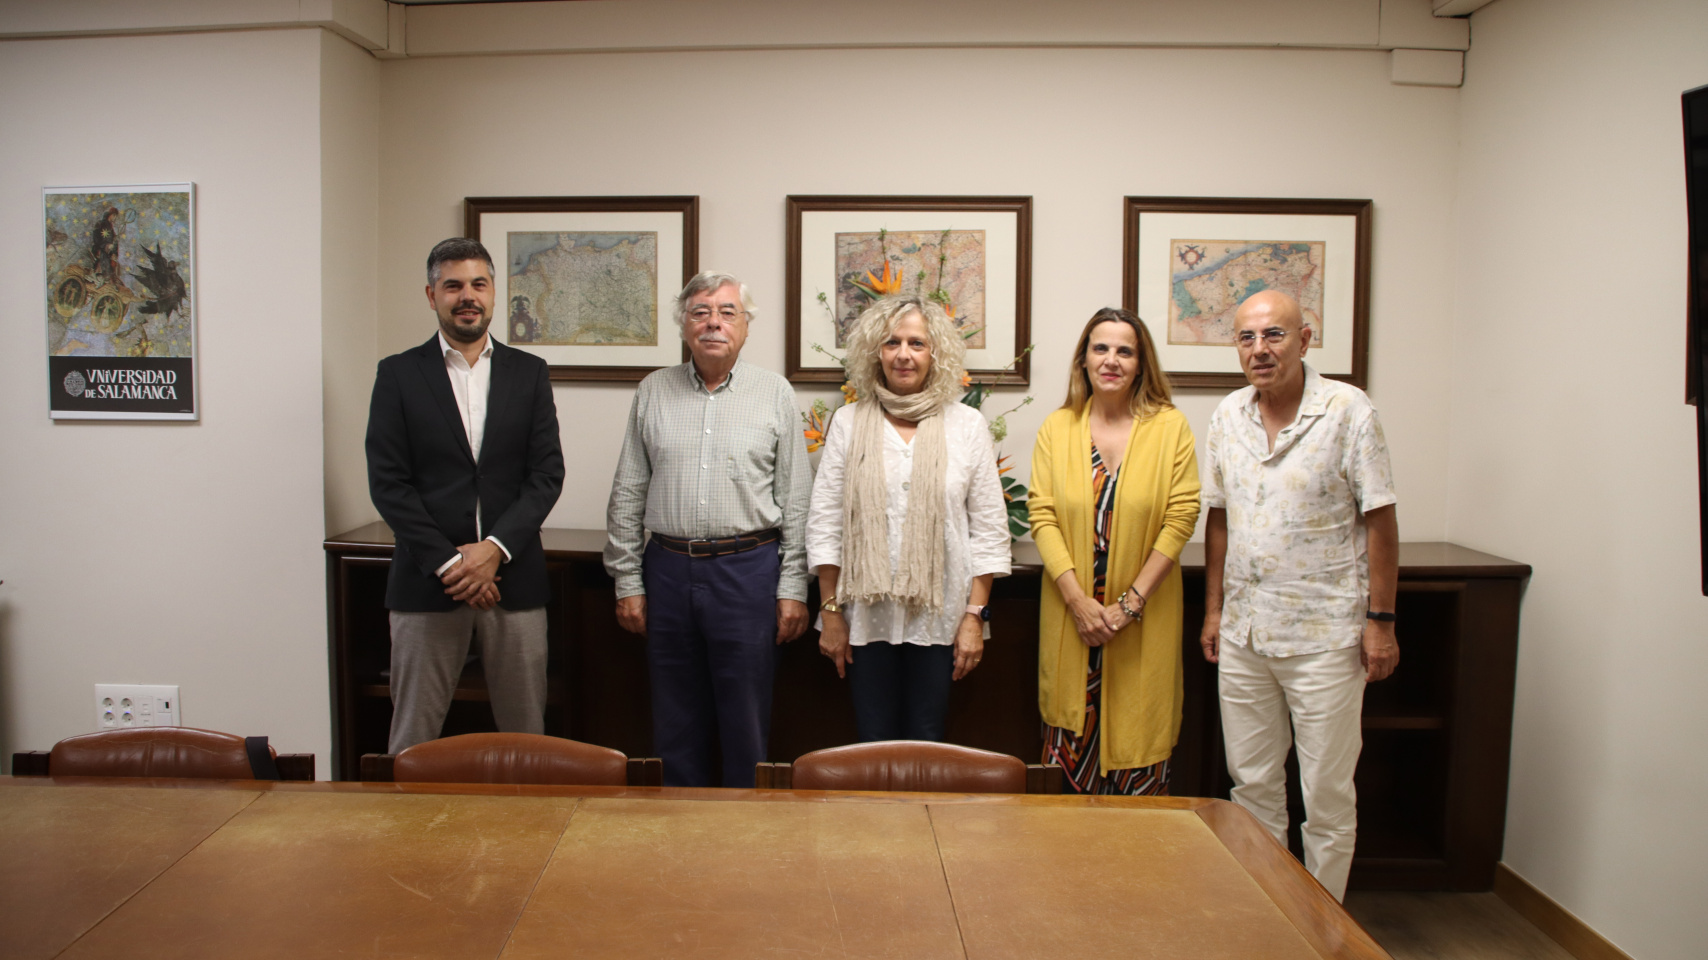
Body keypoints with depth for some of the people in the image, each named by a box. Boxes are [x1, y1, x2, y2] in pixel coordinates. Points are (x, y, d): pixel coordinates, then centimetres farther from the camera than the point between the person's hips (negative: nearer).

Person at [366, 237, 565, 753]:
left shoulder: (529, 372, 9)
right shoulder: (398, 374, 5)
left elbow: (547, 472, 2)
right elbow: (387, 482, -2)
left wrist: (496, 547, -11)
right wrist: (447, 562, -10)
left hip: (514, 576, 1)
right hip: (425, 578, -1)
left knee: (526, 733, 6)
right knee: (413, 737, 5)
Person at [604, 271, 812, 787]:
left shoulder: (775, 393, 2)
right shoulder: (653, 391, 7)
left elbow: (796, 499, 1)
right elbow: (627, 495, 8)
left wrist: (793, 587, -3)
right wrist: (628, 580, 4)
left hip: (748, 571, -2)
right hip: (669, 569, 2)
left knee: (745, 722, 6)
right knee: (677, 722, 12)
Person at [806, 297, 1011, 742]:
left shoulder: (968, 426, 3)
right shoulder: (848, 423, 4)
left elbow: (989, 529, 2)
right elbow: (823, 524, 4)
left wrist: (974, 616, -3)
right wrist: (830, 612, 0)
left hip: (939, 617, 0)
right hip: (866, 614, 1)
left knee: (927, 743, 7)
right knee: (873, 743, 7)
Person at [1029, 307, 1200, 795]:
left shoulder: (1170, 427, -1)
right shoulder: (1057, 428, 4)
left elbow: (1181, 518, -5)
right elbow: (1042, 516, -2)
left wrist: (1131, 602, -11)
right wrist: (1077, 600, -12)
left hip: (1145, 618, -1)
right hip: (1071, 613, 1)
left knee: (1138, 733, 3)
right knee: (1075, 741, 5)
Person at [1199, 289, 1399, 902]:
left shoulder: (1348, 412, -8)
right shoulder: (1228, 417, 6)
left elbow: (1379, 520, -7)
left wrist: (1380, 621, -10)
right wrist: (1214, 610, 11)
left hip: (1324, 635, -4)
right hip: (1243, 633, 5)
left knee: (1327, 794, 6)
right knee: (1252, 784, 15)